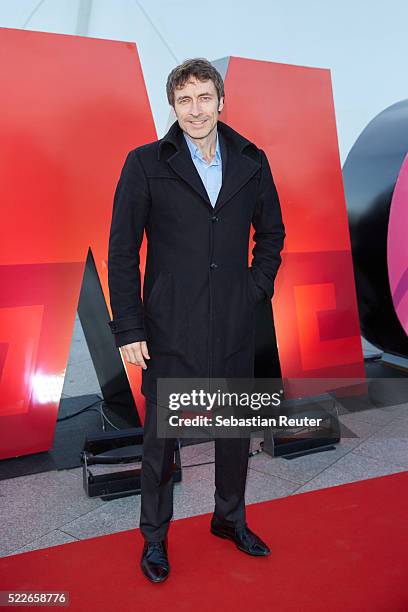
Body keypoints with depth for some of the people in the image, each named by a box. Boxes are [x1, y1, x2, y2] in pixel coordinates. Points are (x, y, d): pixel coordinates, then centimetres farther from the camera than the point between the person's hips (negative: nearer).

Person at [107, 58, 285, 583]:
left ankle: (230, 518, 40)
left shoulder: (252, 161, 5)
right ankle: (154, 537, 31)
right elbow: (122, 250, -4)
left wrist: (258, 287, 3)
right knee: (160, 436, 9)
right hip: (170, 329, -3)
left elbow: (271, 232, 17)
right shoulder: (145, 164, -4)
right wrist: (128, 328, -8)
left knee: (235, 430, 17)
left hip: (235, 327, 3)